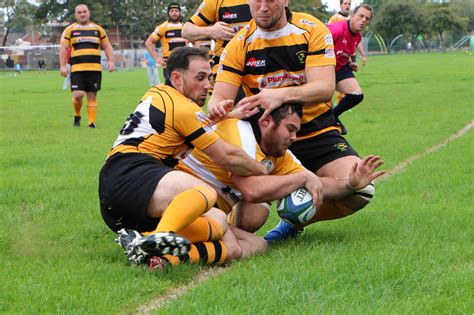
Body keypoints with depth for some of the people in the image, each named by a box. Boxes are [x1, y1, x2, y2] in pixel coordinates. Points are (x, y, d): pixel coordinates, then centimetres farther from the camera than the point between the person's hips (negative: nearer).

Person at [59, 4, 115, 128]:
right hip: (77, 69, -2)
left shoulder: (98, 29, 15)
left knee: (92, 96, 0)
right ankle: (77, 116, 13)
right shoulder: (70, 30, 8)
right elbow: (63, 49, 5)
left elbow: (107, 46, 18)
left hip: (95, 69, 2)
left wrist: (111, 61, 5)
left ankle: (91, 122, 5)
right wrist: (63, 66, -4)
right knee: (78, 95, -13)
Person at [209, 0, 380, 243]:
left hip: (317, 133, 0)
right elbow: (220, 96, -9)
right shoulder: (239, 45, -4)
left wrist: (282, 95, -38)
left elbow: (325, 88, -19)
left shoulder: (313, 30, -8)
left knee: (358, 190, -22)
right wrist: (216, 107, -35)